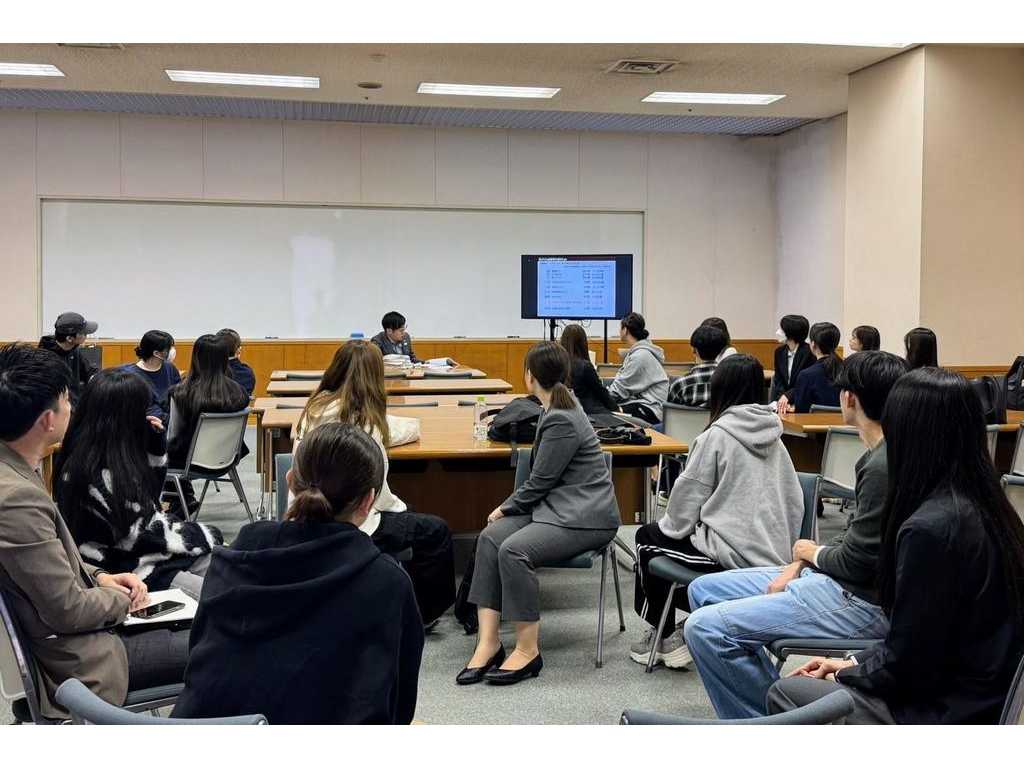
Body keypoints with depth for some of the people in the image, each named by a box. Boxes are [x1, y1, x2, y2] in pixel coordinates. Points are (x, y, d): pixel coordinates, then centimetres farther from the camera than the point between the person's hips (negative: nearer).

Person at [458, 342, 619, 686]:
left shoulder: (562, 421, -18)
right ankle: (488, 642, -15)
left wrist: (506, 507, 1)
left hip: (585, 516, -9)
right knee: (490, 537, -12)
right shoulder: (559, 407, 11)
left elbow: (540, 481, -14)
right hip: (559, 506, 9)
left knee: (514, 550, -29)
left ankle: (527, 650, -15)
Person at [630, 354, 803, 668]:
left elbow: (686, 498, -7)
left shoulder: (716, 436, -12)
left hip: (734, 556, -7)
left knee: (647, 539, 16)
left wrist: (669, 525, 12)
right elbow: (794, 501, 8)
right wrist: (783, 546, 18)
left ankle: (666, 637, 24)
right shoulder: (773, 437, 6)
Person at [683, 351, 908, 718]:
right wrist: (798, 566, 3)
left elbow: (856, 562, -20)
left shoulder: (883, 467, -23)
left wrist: (811, 552, 1)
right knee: (703, 590, 12)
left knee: (704, 628, -19)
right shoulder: (880, 455, 7)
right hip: (843, 582, 11)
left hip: (865, 603, -11)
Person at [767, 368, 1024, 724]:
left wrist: (844, 674, 0)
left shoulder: (930, 528, -26)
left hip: (950, 712, -8)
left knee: (786, 693, 6)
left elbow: (906, 663, -18)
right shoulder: (984, 507, 1)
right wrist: (854, 662, 11)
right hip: (985, 694, 8)